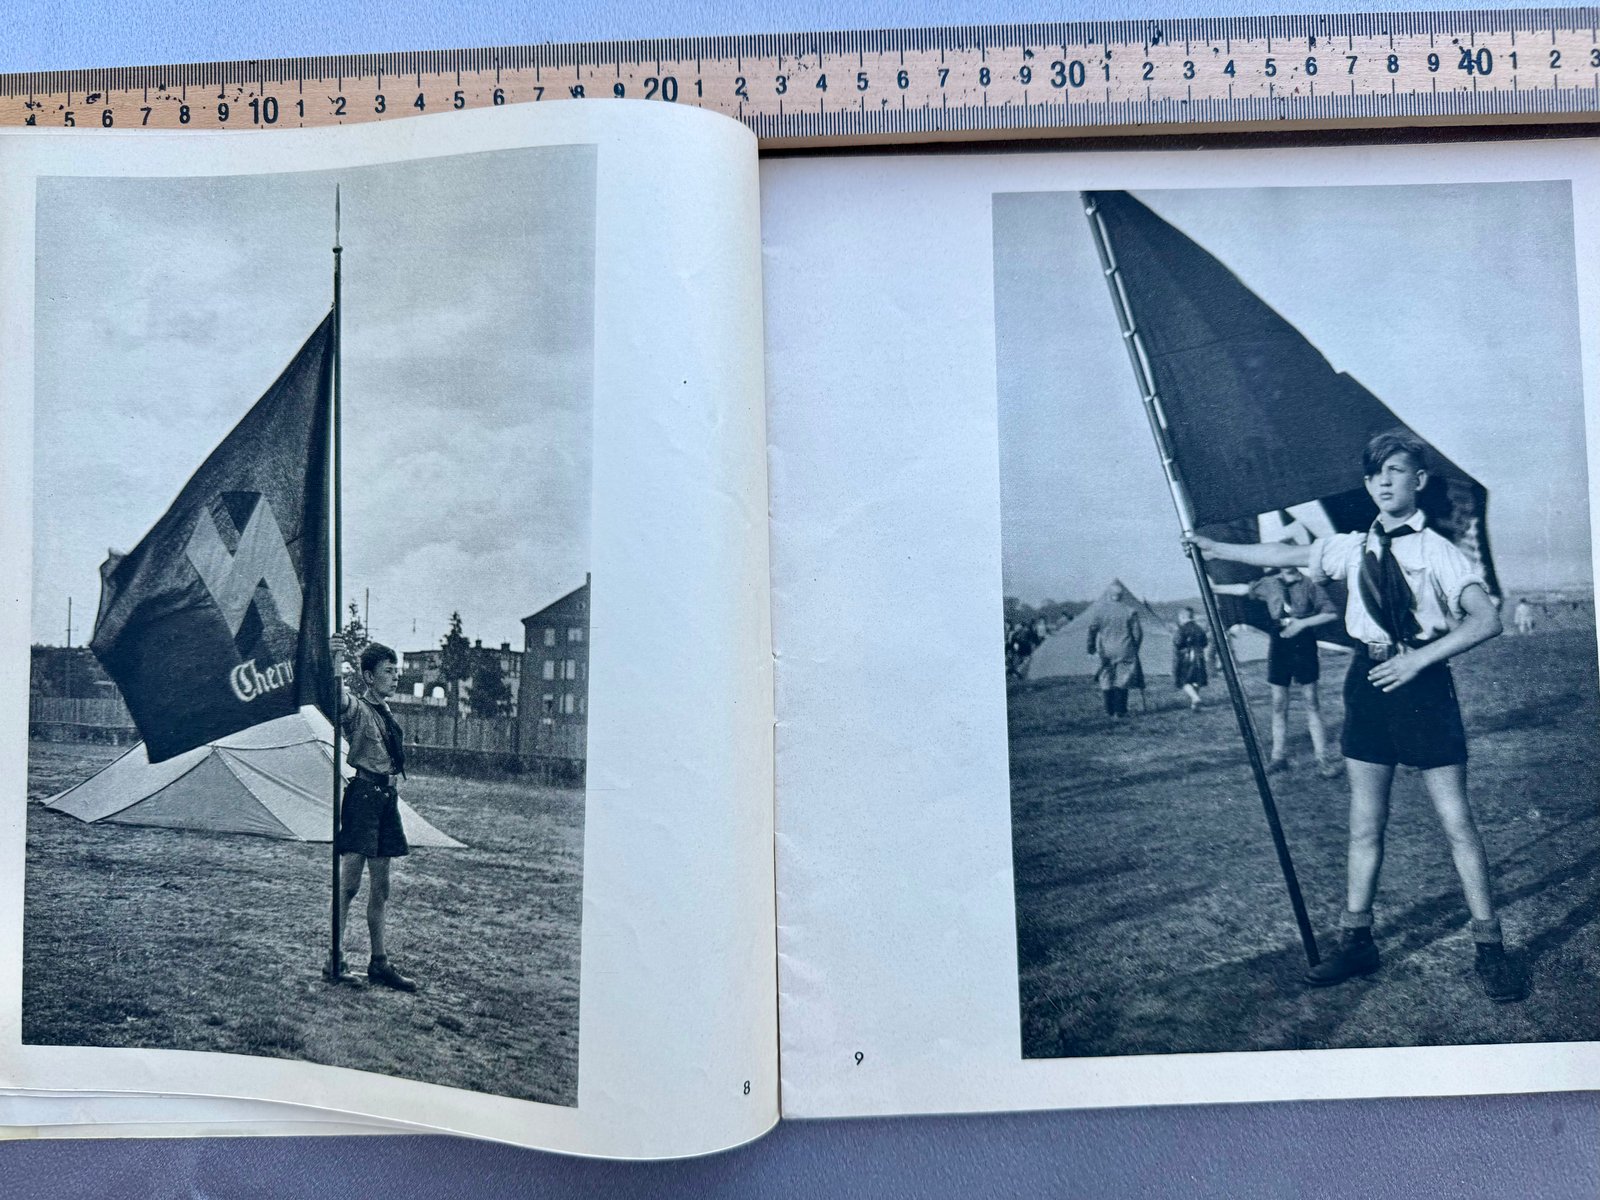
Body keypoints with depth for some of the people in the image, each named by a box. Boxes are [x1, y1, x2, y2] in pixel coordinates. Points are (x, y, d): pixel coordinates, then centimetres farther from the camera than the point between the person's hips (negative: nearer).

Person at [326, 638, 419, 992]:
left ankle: (379, 963, 17)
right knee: (349, 881, -6)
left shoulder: (383, 708, 13)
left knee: (380, 887, 11)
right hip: (363, 794, -8)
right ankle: (335, 959, 4)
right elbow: (339, 699, -34)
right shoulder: (356, 706, -9)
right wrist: (336, 665, -48)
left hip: (386, 797, 8)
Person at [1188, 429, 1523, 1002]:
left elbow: (1486, 619, -16)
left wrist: (1418, 658, -20)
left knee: (1456, 820, -2)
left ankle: (1489, 945, 11)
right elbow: (1287, 554, 17)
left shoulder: (1439, 552, -7)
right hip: (1368, 681, 5)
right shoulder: (1354, 547, 8)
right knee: (1364, 822, 9)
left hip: (1423, 683, -4)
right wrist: (1217, 549, 18)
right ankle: (1355, 939, 17)